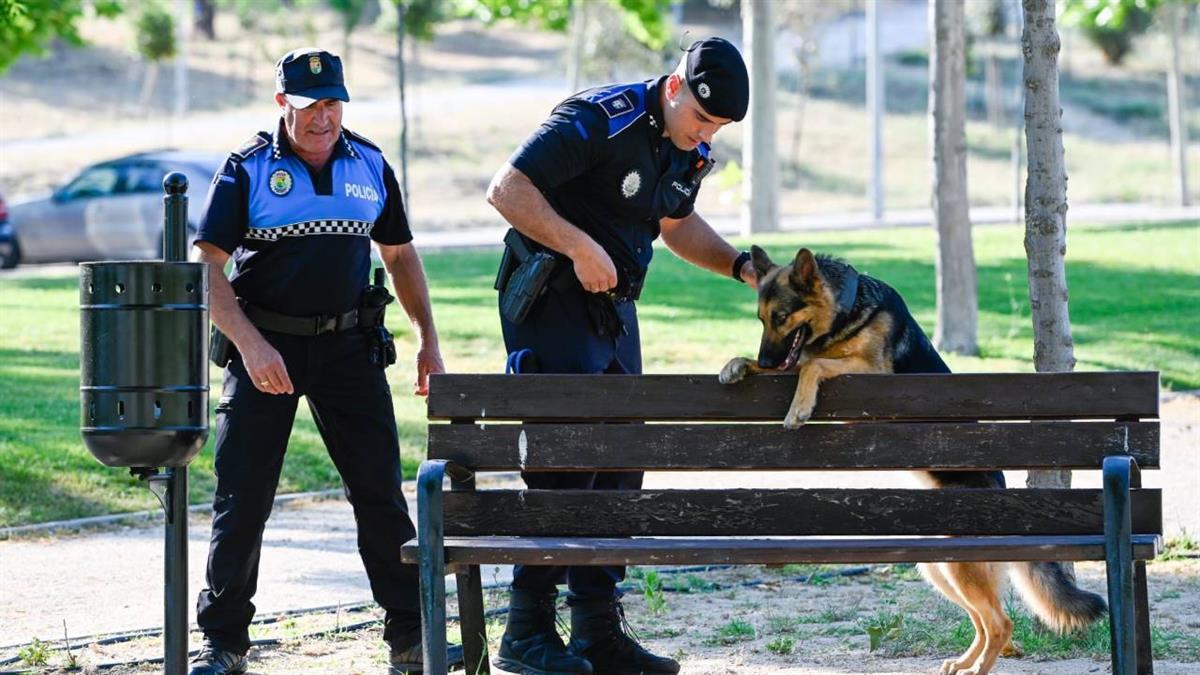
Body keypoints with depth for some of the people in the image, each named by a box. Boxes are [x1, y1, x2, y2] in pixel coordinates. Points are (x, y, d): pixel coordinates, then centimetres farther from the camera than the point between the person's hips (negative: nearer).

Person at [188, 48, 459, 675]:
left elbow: (400, 254, 17)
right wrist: (250, 344, -21)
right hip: (266, 344, -3)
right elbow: (207, 267, -10)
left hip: (349, 343, 3)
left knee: (380, 492, 1)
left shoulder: (369, 166, 6)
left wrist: (428, 341, 12)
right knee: (243, 498, -1)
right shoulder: (248, 169, -5)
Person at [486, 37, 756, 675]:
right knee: (565, 459, -13)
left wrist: (739, 265, 9)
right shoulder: (597, 119, -20)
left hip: (615, 307, 9)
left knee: (619, 464, 8)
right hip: (552, 302, -9)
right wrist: (580, 247, -27)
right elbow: (507, 188, -23)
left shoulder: (692, 150, 6)